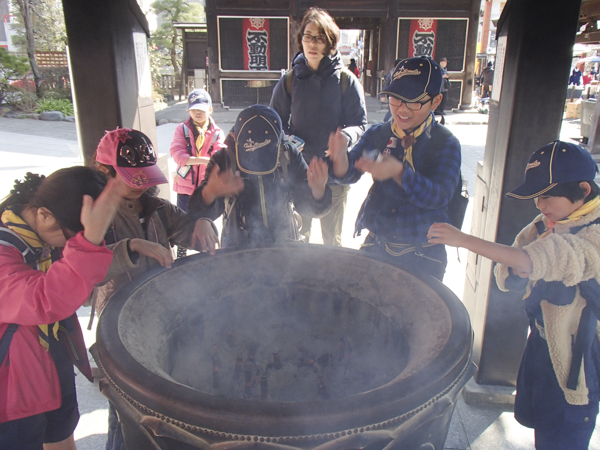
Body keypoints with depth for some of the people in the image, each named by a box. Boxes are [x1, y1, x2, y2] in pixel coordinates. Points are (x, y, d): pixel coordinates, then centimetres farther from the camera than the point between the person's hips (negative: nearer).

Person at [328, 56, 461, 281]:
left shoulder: (446, 144, -11)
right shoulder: (377, 134, -1)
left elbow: (438, 196, -24)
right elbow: (348, 174, -8)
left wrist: (399, 172, -41)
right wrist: (340, 157, -31)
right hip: (375, 246, 3)